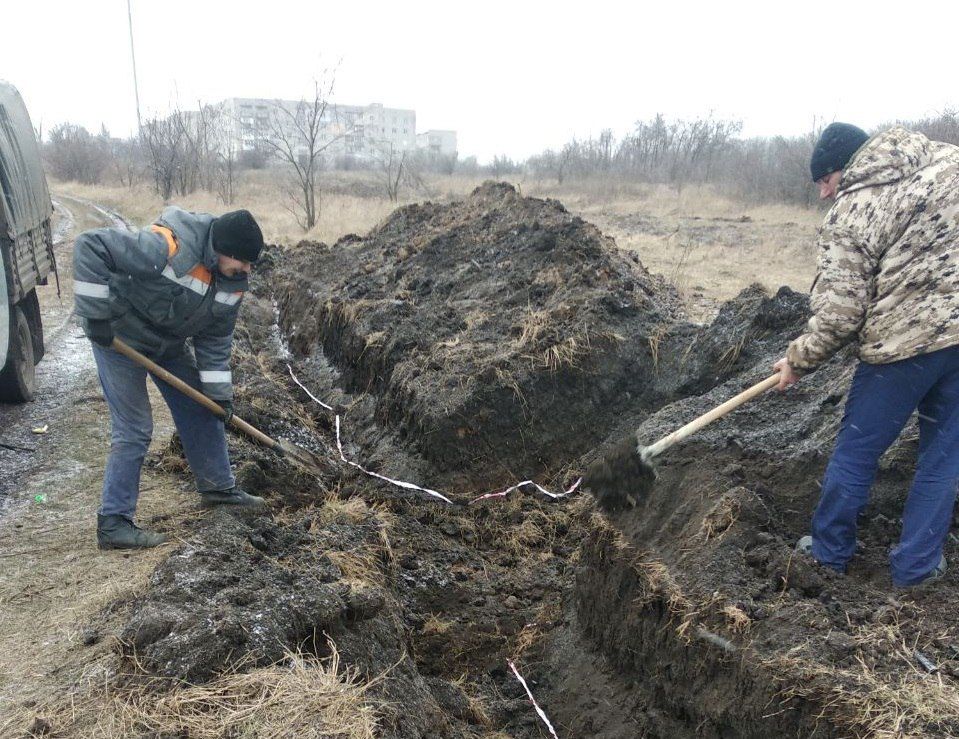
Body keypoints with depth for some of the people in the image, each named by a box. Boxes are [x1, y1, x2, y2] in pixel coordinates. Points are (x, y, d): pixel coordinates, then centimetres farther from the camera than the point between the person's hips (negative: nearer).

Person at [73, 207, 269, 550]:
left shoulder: (233, 280, -11)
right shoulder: (166, 247, -35)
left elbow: (216, 338, -3)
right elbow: (90, 246, -35)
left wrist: (220, 393, -6)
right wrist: (96, 314, -33)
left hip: (169, 342, 8)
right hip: (120, 337, -7)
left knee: (201, 410, 11)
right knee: (134, 429, -8)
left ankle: (218, 486, 29)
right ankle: (113, 523, 3)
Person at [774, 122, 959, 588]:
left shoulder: (848, 215, -10)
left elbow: (838, 315, -11)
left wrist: (798, 361, 2)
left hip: (903, 343, -5)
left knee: (856, 452, 12)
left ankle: (830, 549, 29)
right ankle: (916, 565, 26)